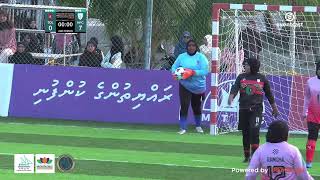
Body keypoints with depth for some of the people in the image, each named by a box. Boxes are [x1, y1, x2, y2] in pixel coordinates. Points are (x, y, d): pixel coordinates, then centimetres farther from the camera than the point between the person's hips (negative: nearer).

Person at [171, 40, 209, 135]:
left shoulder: (201, 57, -5)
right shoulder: (182, 57, 3)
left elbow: (205, 71, -14)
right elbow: (174, 67, 5)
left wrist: (193, 73, -28)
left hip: (198, 86, 0)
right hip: (185, 86, 0)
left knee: (196, 107, 14)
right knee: (184, 106, -12)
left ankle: (198, 126, 36)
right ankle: (183, 128, -9)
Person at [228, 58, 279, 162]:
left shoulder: (262, 78, 4)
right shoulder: (241, 77, 9)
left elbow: (269, 94, 13)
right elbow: (235, 88, -5)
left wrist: (274, 108, 20)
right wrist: (231, 98, -26)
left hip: (256, 109, -3)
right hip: (243, 109, 3)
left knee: (254, 130, -18)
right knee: (245, 133, 8)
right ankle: (246, 156, 19)